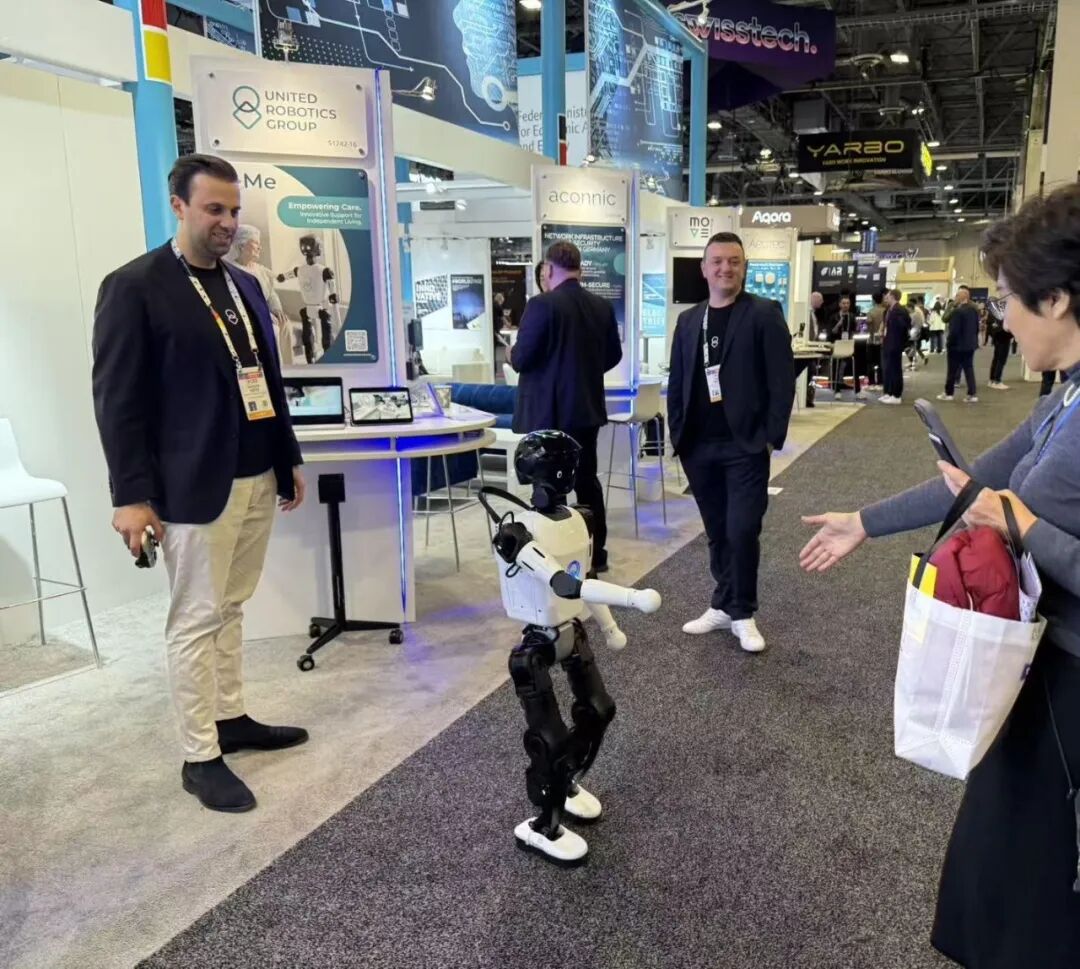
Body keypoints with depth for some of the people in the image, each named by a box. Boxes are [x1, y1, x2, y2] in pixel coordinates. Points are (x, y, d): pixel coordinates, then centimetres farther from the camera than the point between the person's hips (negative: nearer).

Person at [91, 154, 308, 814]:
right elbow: (118, 399, -11)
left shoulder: (245, 285, 14)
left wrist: (290, 458, 17)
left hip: (258, 479, 7)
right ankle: (201, 757, 14)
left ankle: (231, 719, 32)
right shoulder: (135, 287, -8)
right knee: (196, 621, 2)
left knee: (230, 610, 17)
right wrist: (132, 495, -15)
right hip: (196, 486, -7)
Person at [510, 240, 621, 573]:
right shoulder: (602, 306, 4)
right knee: (587, 481, 16)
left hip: (549, 412, -6)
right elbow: (613, 356, 11)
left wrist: (513, 355, 7)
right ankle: (595, 554, 24)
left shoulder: (542, 305, -16)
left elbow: (521, 359, -16)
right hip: (587, 408, 6)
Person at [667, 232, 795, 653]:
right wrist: (677, 433, 7)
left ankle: (742, 613, 12)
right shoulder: (688, 320, 11)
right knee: (717, 533, 12)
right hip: (699, 447, 4)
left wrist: (772, 437, -11)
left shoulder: (764, 314, -3)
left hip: (745, 445, -4)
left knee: (742, 531, -5)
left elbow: (782, 380, -7)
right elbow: (676, 381, 14)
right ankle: (724, 606, 25)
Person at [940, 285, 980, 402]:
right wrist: (972, 339, 19)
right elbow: (977, 328, 11)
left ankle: (948, 393, 14)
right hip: (970, 344, 7)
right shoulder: (974, 310, 6)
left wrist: (948, 342, -10)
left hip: (957, 345, -7)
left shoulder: (957, 311, -20)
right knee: (969, 369, 8)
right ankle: (972, 394, 4)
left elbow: (954, 330, -21)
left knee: (952, 370, 5)